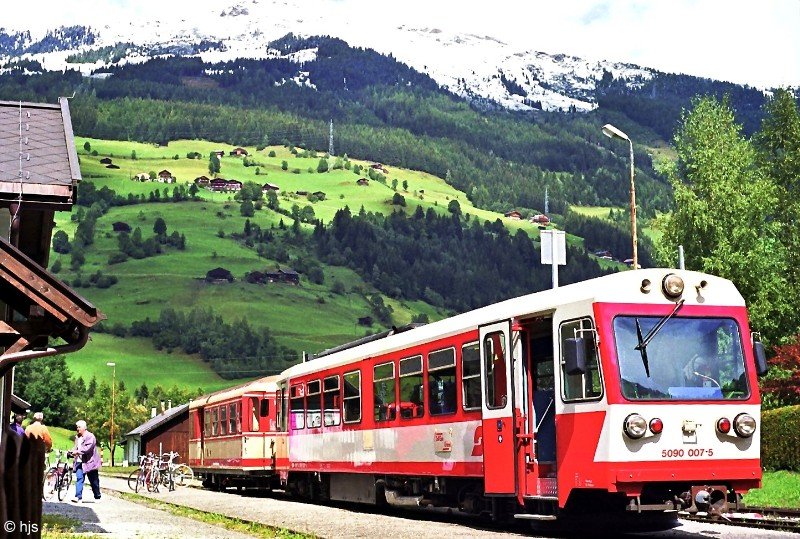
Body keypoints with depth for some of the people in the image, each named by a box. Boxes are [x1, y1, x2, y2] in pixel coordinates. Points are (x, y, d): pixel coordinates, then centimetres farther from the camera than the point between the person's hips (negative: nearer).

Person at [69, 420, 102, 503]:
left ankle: (97, 497, 18)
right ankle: (78, 497, -14)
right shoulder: (77, 437, 15)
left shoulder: (90, 436, -10)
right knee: (79, 479, -9)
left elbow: (87, 448, -21)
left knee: (94, 481, 5)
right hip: (79, 462, 6)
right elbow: (76, 447, 19)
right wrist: (71, 452, -1)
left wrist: (77, 452, -27)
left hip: (89, 462, -6)